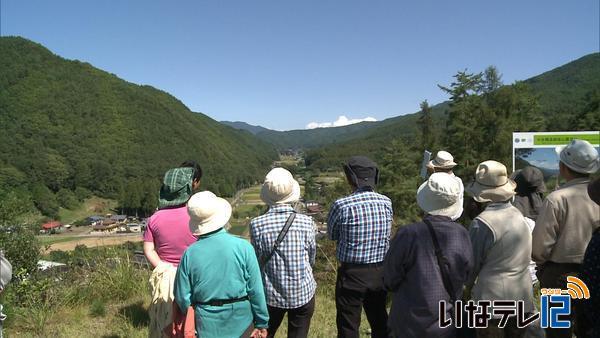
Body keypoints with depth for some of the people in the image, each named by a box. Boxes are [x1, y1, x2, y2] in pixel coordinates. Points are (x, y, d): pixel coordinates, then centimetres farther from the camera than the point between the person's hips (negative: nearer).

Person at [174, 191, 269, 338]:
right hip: (240, 320, -1)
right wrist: (262, 323, 0)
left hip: (207, 326, 2)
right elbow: (256, 291, -12)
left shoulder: (190, 254, -11)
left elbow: (182, 297, -4)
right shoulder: (243, 247, -16)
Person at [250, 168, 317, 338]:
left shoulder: (257, 224, -17)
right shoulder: (306, 222, -15)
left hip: (271, 294, 0)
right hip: (303, 293, 0)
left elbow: (257, 261, -5)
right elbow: (312, 258, -2)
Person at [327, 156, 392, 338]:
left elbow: (331, 235, -2)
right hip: (380, 272, 5)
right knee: (380, 323, 22)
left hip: (352, 274, -4)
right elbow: (386, 233, 8)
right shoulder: (387, 203, -5)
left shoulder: (342, 205, -18)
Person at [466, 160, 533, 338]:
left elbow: (471, 264, -10)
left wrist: (467, 284, 9)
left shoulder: (482, 223, -20)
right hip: (522, 299, 6)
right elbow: (524, 258, 8)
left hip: (493, 302, -6)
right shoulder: (518, 215, 0)